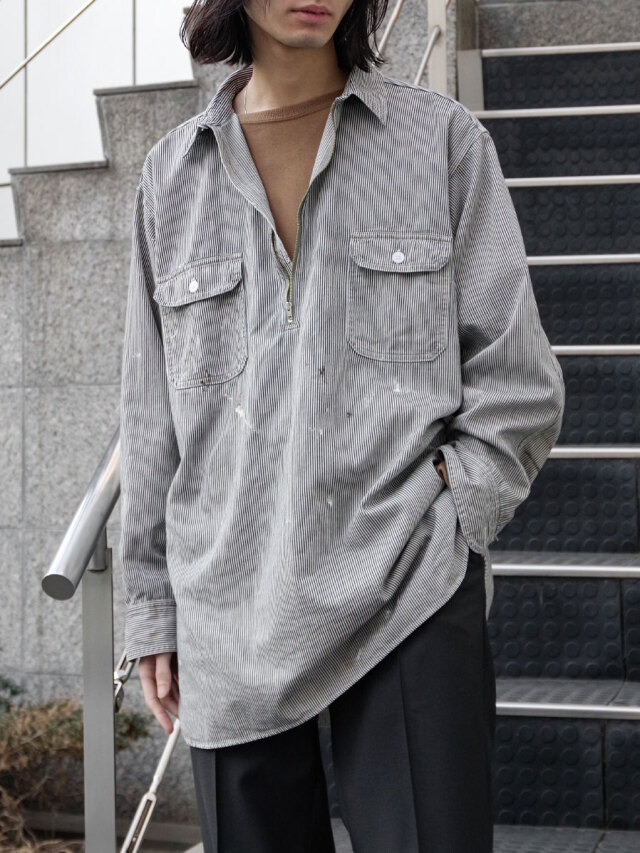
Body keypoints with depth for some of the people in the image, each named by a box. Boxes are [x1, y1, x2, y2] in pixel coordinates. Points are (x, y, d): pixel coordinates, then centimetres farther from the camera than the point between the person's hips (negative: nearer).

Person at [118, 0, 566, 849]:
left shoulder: (442, 139, 5)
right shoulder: (173, 174, 11)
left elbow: (520, 383, 3)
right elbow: (152, 416, 14)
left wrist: (440, 525, -8)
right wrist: (153, 609, 12)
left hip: (409, 600, -2)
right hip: (234, 613, 2)